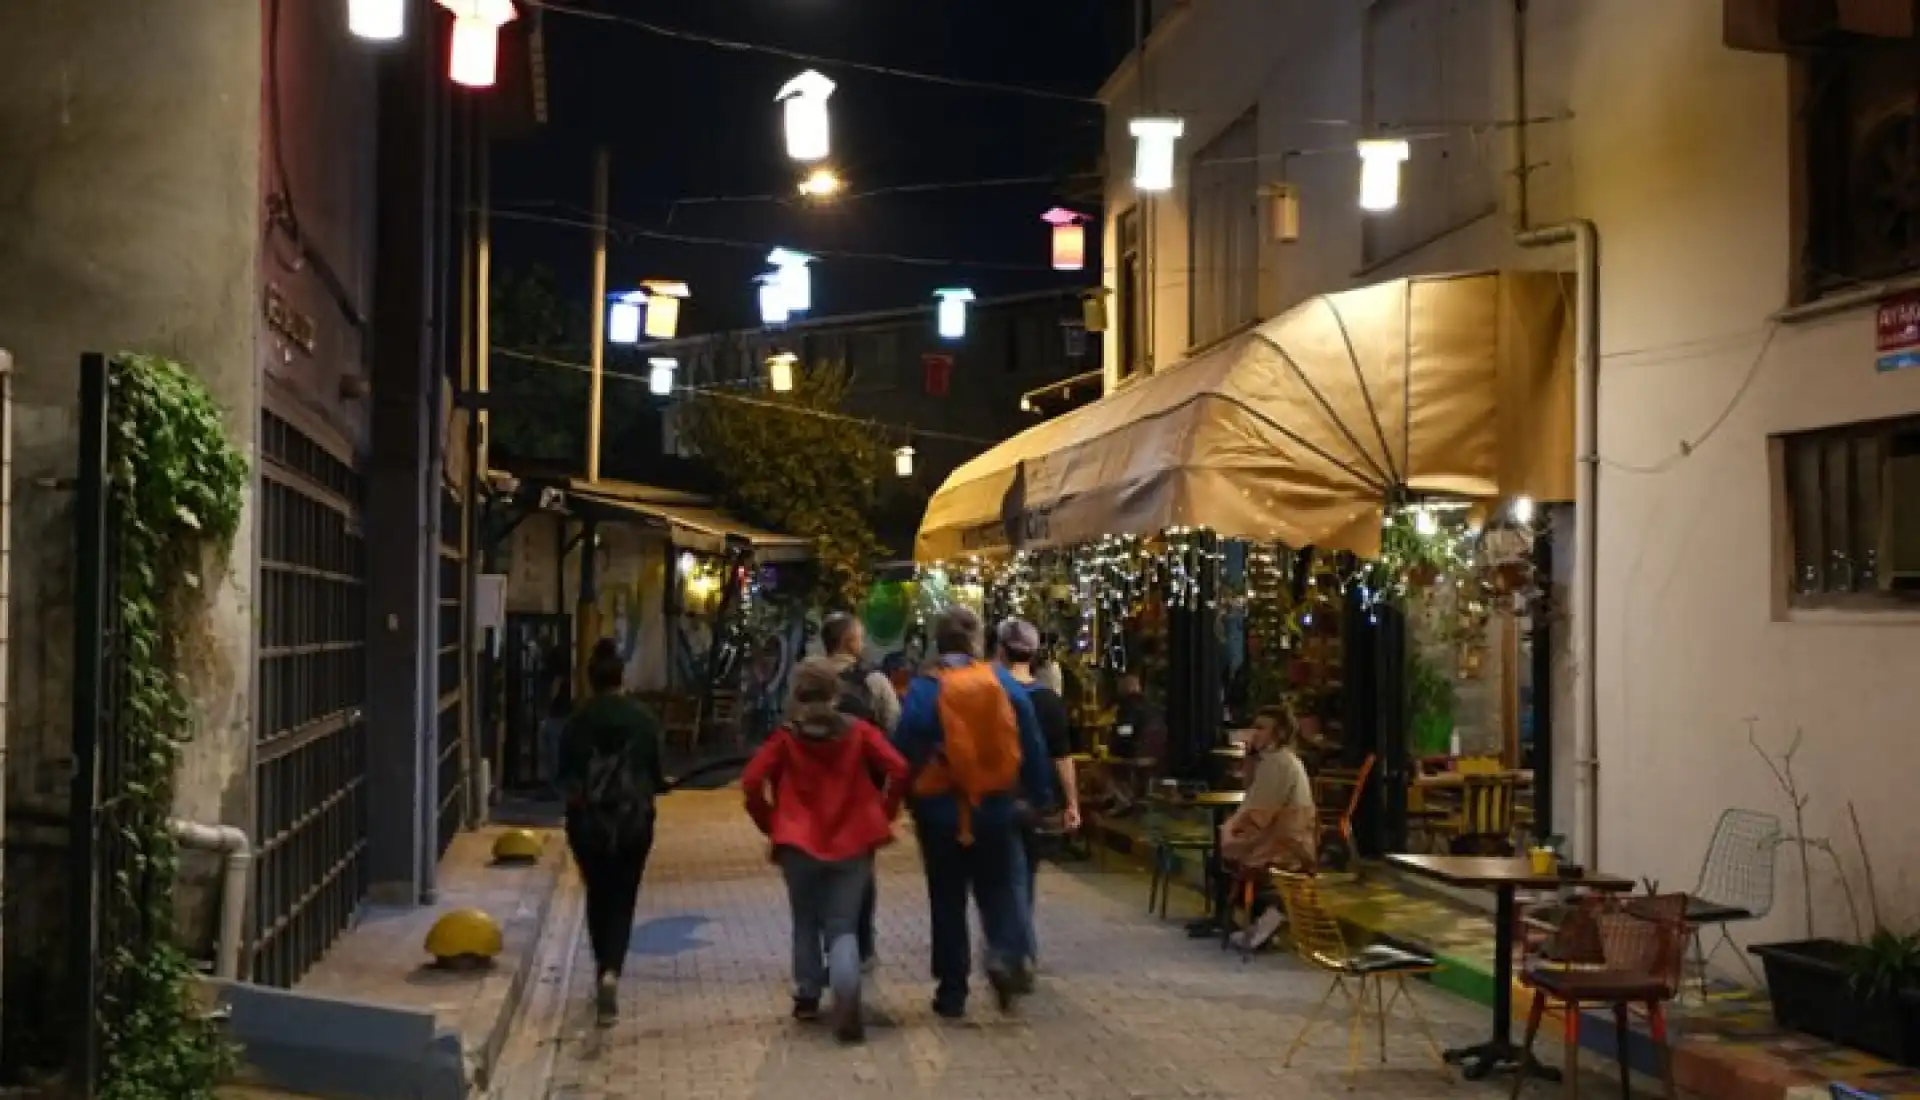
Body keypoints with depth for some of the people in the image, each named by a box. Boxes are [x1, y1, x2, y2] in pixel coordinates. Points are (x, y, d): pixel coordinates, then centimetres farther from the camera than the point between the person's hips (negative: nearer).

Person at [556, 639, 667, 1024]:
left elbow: (564, 775, -1)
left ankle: (603, 971, 24)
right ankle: (611, 972, -14)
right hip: (633, 820, -1)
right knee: (622, 901, 6)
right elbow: (655, 774, -2)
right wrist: (660, 785, 20)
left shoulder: (578, 721, -4)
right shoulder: (644, 719, -5)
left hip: (587, 821, 1)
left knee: (598, 897, 19)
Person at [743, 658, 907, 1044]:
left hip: (799, 842, 0)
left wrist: (771, 824, 4)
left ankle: (807, 996, 24)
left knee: (806, 922, 21)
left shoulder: (786, 736, -3)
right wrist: (883, 814, 3)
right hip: (852, 841, 0)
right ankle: (846, 998, -21)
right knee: (843, 927, 3)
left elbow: (752, 783, -10)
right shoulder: (857, 730, -1)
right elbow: (898, 770, -9)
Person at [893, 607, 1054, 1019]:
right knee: (1000, 888, 14)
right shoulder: (1003, 682, -2)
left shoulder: (923, 689, -9)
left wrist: (910, 800, 6)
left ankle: (952, 992, 13)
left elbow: (905, 753, -8)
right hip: (996, 807, 1)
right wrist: (1037, 794, 8)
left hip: (941, 810, -1)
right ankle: (1006, 955, -13)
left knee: (948, 900, 10)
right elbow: (1031, 743, 0)